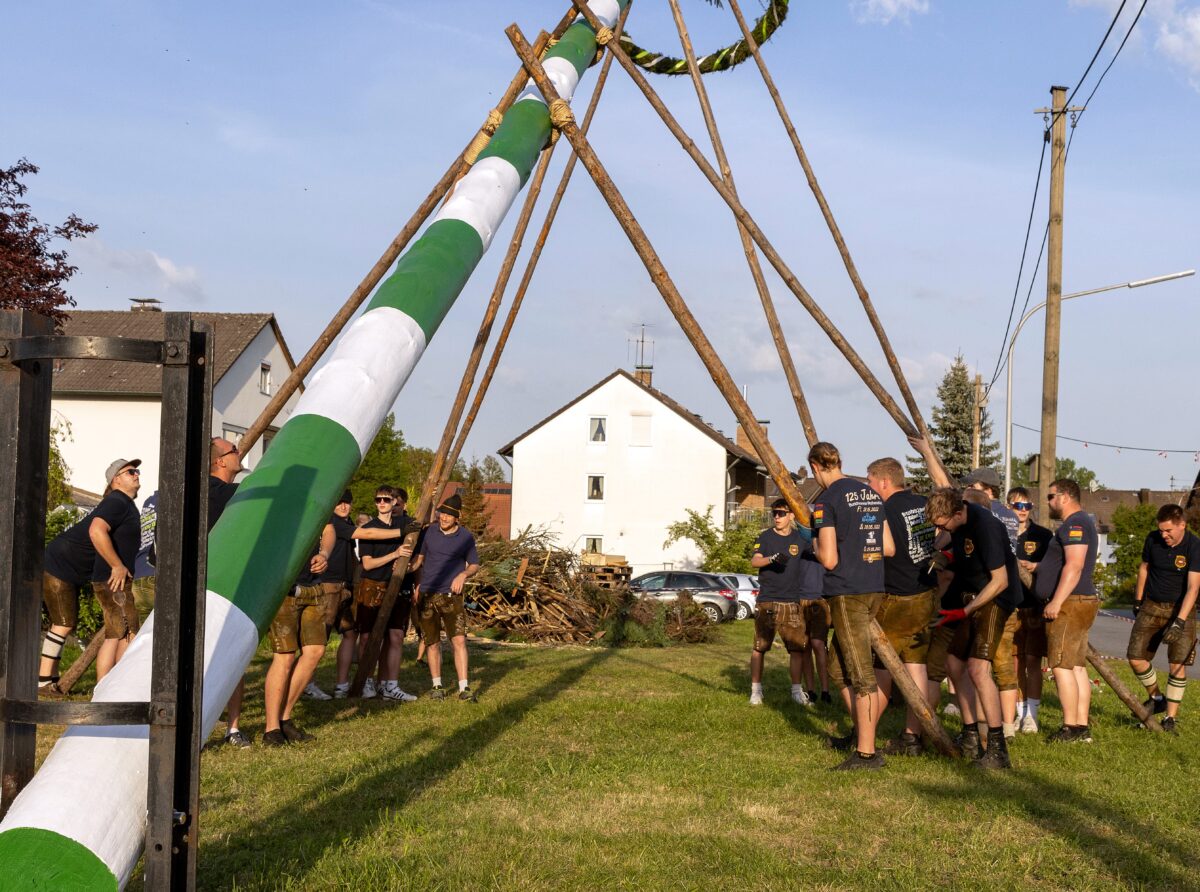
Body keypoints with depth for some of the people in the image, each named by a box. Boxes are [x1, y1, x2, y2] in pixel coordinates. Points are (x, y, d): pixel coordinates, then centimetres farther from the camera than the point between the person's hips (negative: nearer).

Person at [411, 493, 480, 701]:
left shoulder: (465, 537, 1)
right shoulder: (429, 532, 5)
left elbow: (474, 565, 8)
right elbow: (419, 559, 17)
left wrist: (463, 574, -13)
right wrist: (417, 586, 12)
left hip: (451, 595, -2)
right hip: (426, 595, 2)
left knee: (459, 639, -13)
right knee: (432, 643, 6)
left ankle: (464, 688, -12)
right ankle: (436, 686, 18)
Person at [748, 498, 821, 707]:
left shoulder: (800, 538, 8)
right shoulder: (766, 537, 3)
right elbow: (754, 561, -10)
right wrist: (772, 558, -28)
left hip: (792, 601, 2)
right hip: (766, 601, -2)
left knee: (798, 646, -1)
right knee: (760, 646, -1)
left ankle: (797, 690, 11)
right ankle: (756, 690, 9)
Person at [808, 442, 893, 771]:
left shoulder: (827, 501, -11)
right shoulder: (871, 494, 12)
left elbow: (829, 559, -16)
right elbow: (889, 548, 13)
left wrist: (816, 548, 4)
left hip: (846, 591, -8)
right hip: (874, 589, 8)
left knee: (860, 673, -6)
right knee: (839, 668, 20)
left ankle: (866, 752, -3)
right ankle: (860, 732, 26)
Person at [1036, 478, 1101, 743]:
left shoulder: (1075, 524, -14)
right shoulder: (1079, 523, 21)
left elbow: (1074, 565, -24)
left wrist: (1056, 602, -26)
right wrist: (1037, 568, 32)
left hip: (1069, 604, -11)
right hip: (1080, 603, 11)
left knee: (1061, 666, -10)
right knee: (1077, 666, 10)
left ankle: (1071, 728, -9)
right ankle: (1082, 727, 11)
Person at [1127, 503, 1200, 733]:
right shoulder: (1153, 540, -5)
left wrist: (1179, 622, -30)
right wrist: (1138, 601, 17)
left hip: (1180, 608, -4)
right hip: (1152, 605, 4)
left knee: (1177, 664, -8)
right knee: (1136, 658, -3)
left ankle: (1171, 716, 3)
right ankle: (1156, 698, 20)